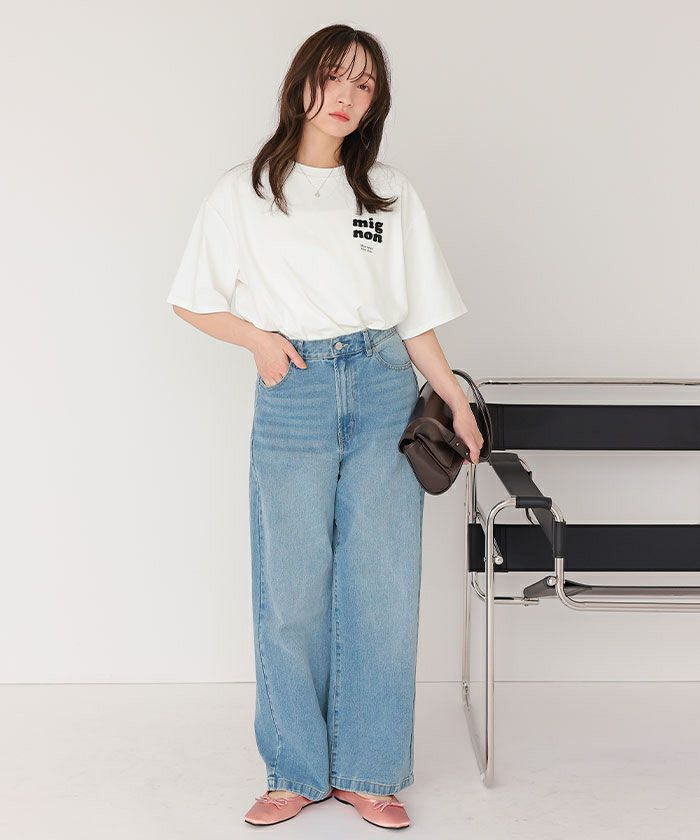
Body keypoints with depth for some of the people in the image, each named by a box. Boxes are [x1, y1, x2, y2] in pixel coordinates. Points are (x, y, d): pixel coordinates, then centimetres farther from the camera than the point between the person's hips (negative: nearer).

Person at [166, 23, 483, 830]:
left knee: (381, 585, 2)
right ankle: (297, 771, 17)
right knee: (292, 592, 1)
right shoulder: (243, 192, 6)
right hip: (293, 395, -1)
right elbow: (194, 302, 10)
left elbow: (417, 316, 11)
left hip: (384, 389, 2)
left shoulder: (391, 193, 11)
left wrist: (457, 399, 3)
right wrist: (258, 338, -6)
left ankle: (367, 772, 15)